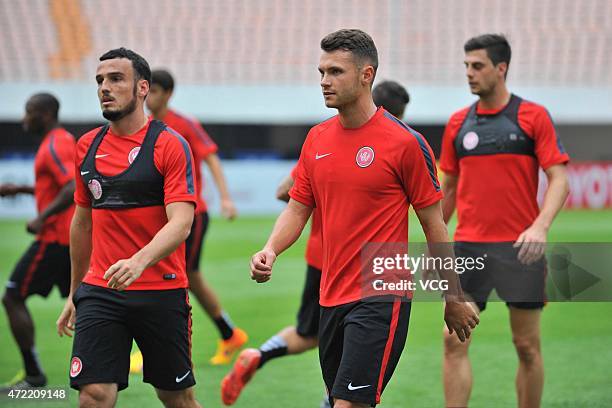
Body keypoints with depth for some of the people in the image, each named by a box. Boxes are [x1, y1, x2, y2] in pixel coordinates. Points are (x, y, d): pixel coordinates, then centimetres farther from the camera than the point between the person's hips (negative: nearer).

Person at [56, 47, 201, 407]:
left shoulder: (170, 145, -7)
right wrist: (75, 293, 23)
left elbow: (180, 223, -17)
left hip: (161, 292, -3)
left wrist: (139, 262, -34)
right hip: (99, 292, 3)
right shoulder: (88, 146, 10)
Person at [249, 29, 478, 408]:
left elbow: (434, 225, -4)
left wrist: (454, 299, 0)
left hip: (381, 299, -7)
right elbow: (298, 209, 15)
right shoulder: (317, 139, 9)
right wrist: (270, 250, -5)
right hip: (331, 299, 7)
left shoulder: (405, 142, -9)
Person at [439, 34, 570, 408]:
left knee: (527, 345, 3)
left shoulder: (533, 117, -2)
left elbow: (559, 179, -7)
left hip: (520, 247, -3)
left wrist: (540, 226, -22)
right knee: (454, 340, -5)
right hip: (468, 246, 3)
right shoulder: (458, 123, 10)